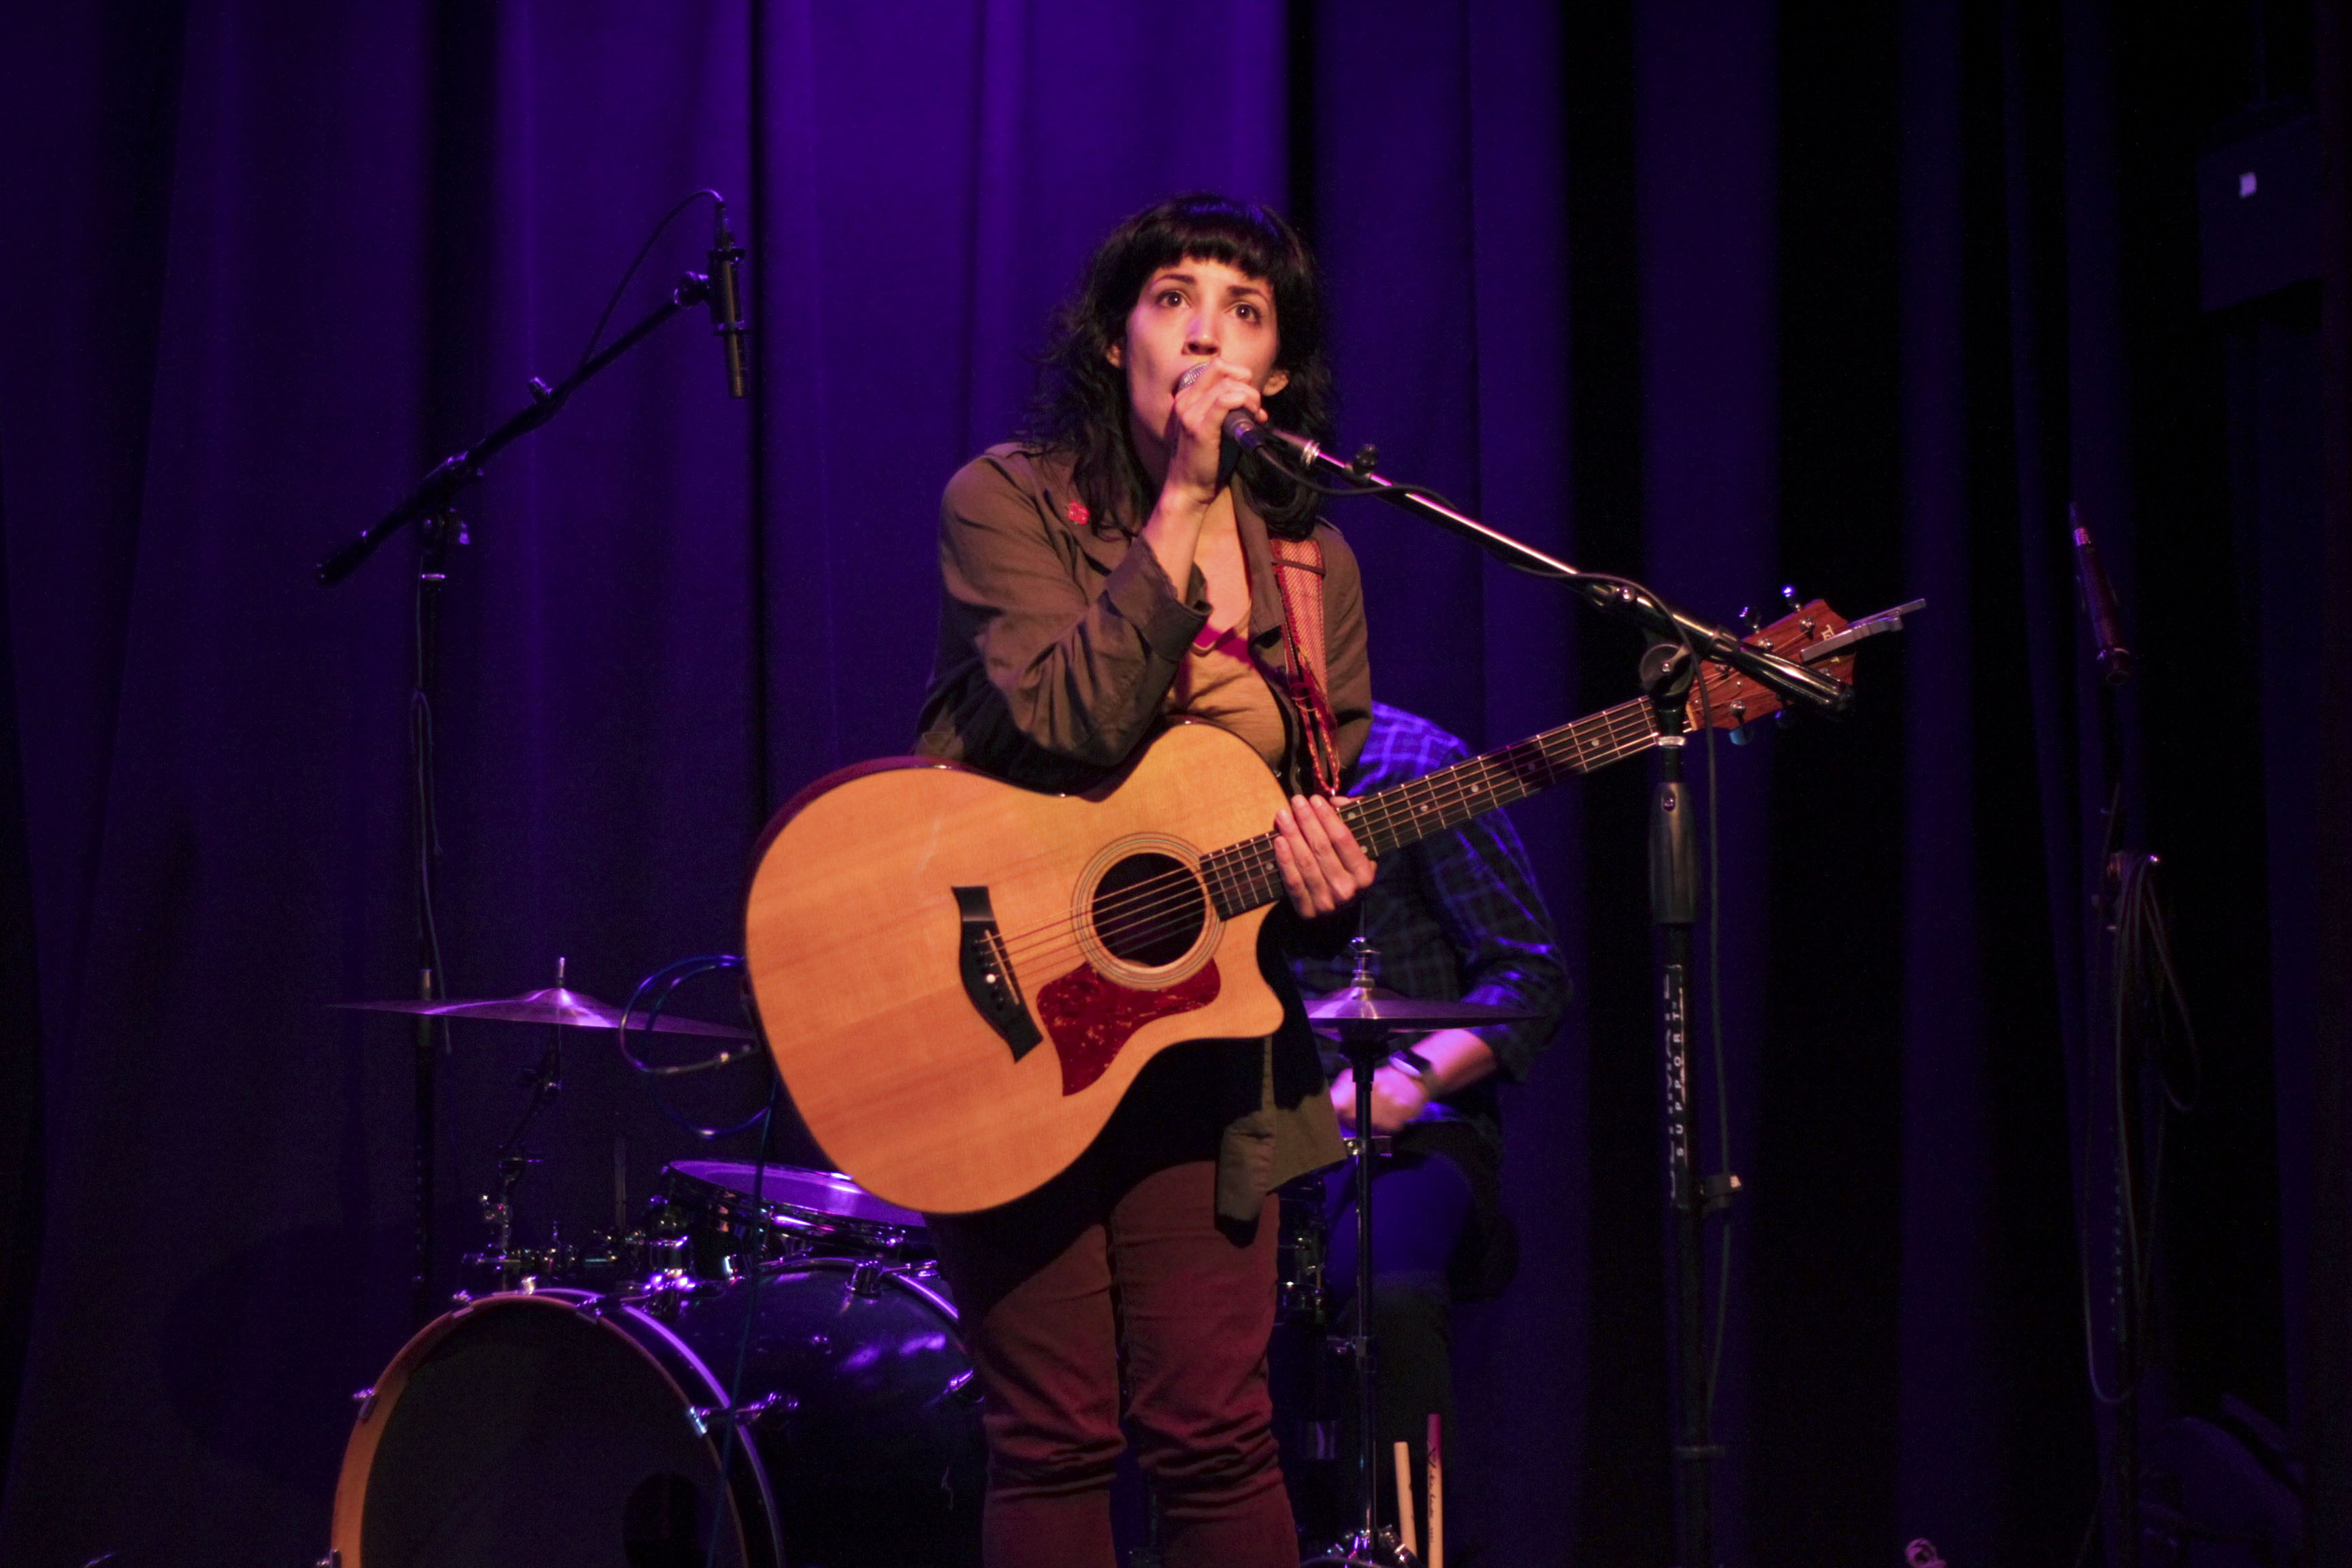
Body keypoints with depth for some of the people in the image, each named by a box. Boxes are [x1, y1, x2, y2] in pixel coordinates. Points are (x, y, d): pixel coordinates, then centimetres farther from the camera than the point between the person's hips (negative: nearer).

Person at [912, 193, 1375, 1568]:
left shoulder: (1309, 562, 8)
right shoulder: (1009, 503, -6)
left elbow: (1326, 807, 13)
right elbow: (1073, 725, -21)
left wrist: (1322, 874, -11)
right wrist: (1179, 503, -22)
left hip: (1199, 1036, 4)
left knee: (1215, 1431, 0)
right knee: (1057, 1440, -1)